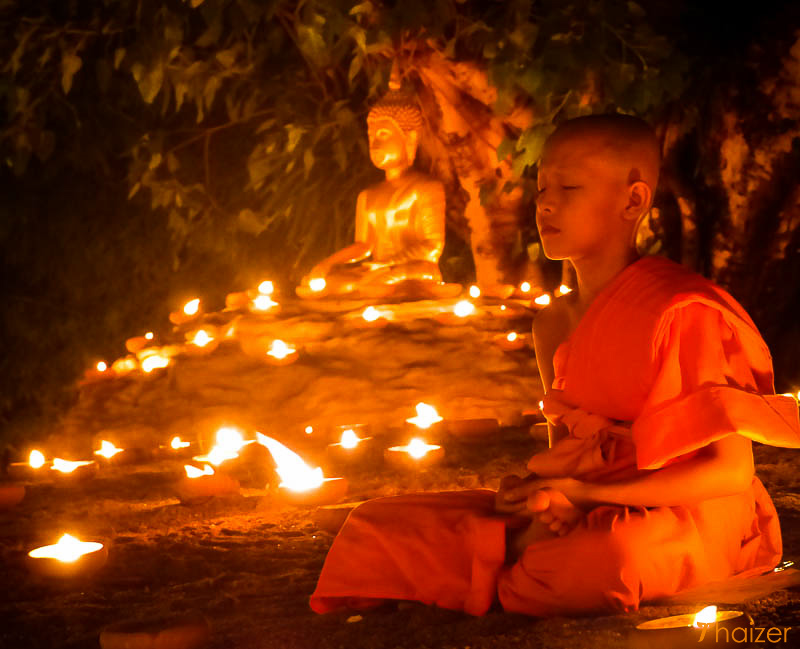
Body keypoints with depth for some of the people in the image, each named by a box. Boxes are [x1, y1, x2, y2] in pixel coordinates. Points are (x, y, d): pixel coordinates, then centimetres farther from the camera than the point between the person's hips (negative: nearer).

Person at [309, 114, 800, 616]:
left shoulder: (683, 312, -13)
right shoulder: (553, 326, 10)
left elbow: (732, 470, -15)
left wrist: (586, 494, -19)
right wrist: (544, 494, -9)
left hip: (688, 515, -5)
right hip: (583, 515, 6)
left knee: (609, 555, -43)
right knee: (378, 524, -5)